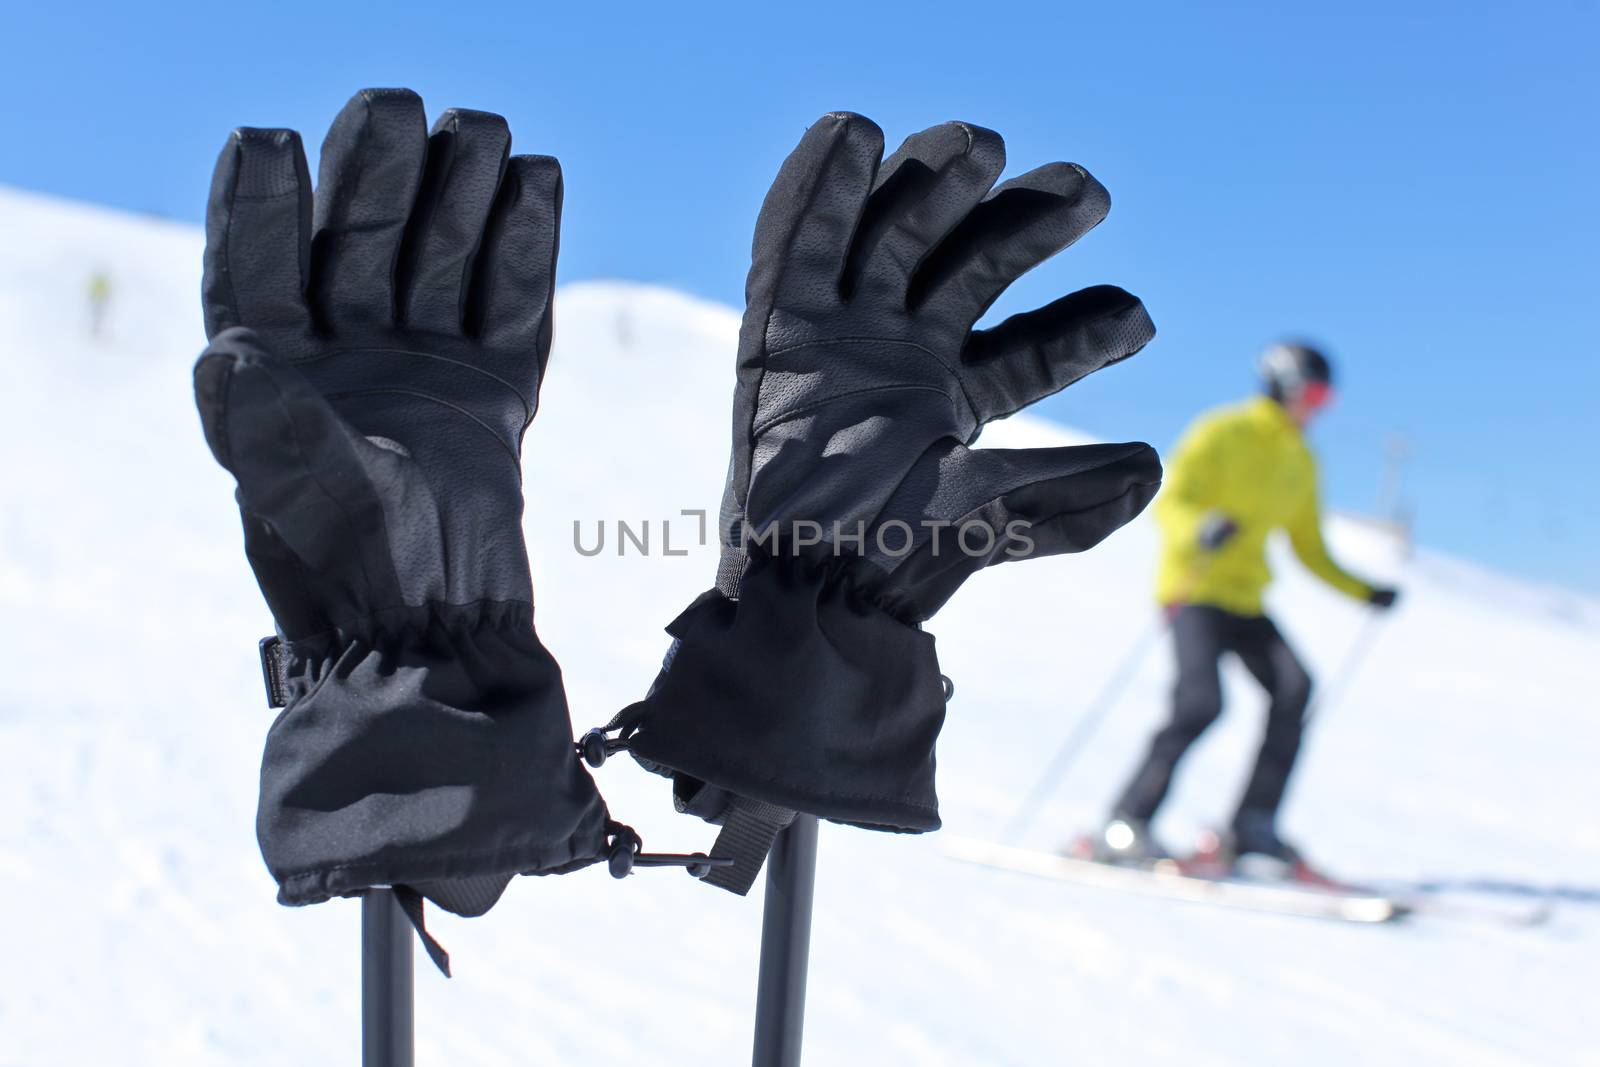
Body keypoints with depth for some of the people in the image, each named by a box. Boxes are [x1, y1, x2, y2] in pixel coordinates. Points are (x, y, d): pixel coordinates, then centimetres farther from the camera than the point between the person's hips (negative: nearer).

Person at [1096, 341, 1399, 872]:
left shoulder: (1300, 462, 16)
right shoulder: (1223, 433, -5)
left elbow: (1310, 548, 23)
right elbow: (1170, 504, -14)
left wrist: (1363, 592, 16)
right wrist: (1199, 531, -35)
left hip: (1245, 599, 7)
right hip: (1194, 589, -7)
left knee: (1293, 687, -14)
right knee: (1201, 702, -23)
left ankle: (1252, 824, -9)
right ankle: (1125, 824, -17)